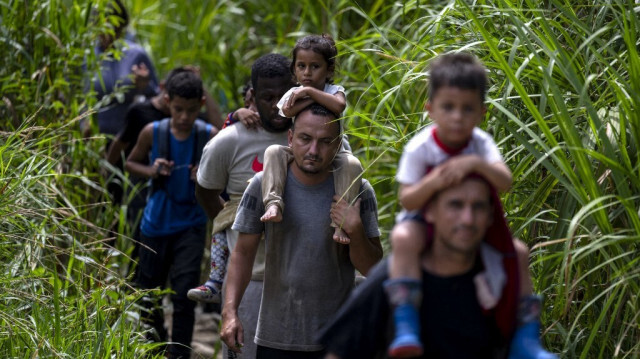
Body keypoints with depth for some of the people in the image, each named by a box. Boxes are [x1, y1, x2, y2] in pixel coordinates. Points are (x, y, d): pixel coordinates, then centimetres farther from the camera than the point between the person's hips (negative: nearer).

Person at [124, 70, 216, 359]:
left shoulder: (210, 136, -11)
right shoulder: (152, 133, -8)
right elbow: (131, 163, 8)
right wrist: (151, 171, -13)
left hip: (190, 224, -2)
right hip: (156, 223, 2)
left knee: (184, 295, -10)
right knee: (148, 291, 15)